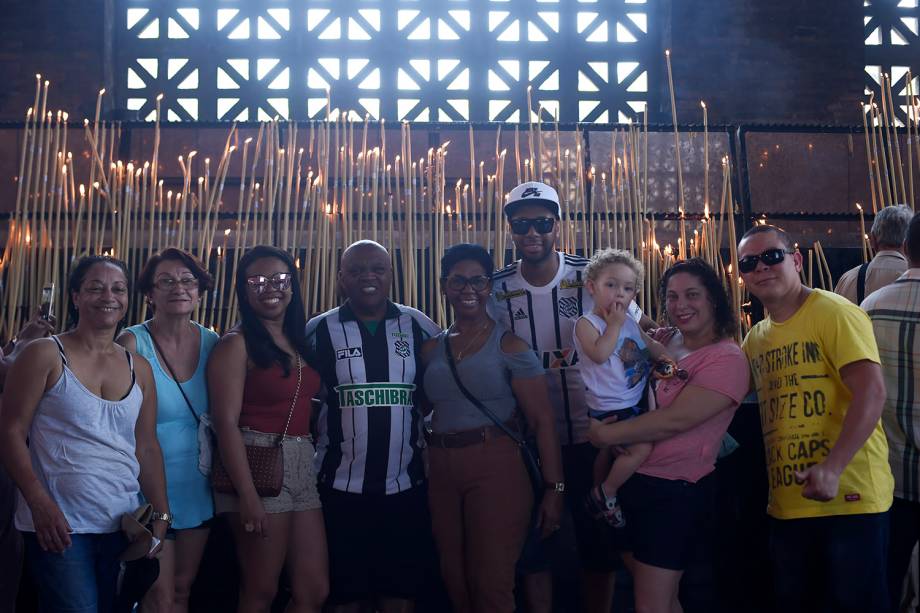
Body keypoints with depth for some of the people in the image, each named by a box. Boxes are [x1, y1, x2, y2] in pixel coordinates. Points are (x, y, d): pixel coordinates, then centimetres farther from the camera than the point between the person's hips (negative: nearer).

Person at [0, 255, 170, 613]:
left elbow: (147, 448, 13)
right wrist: (40, 504, -16)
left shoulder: (139, 368, 11)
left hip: (124, 527, 5)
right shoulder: (45, 355, -2)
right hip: (60, 526, -5)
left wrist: (161, 516, 5)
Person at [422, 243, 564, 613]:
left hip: (496, 468, -5)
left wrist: (554, 488, -13)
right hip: (442, 471, 5)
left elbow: (542, 419, -8)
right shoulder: (431, 349, 10)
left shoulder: (509, 346, -5)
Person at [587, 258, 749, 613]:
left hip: (675, 492, -7)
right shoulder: (666, 343, 7)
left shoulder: (727, 359, -15)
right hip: (632, 481, 7)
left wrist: (604, 434, -17)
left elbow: (674, 421, -23)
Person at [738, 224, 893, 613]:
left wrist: (833, 469, -29)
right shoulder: (755, 338, 12)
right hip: (786, 505, 7)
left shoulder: (835, 313, -9)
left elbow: (871, 392, -19)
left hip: (849, 498, -7)